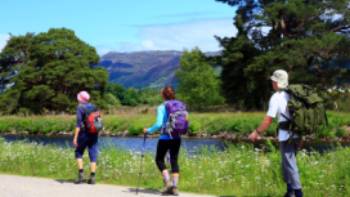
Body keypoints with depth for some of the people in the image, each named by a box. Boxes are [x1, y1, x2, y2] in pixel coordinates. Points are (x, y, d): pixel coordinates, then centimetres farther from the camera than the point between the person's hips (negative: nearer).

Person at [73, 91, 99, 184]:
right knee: (93, 155, 6)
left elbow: (78, 123, -15)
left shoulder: (80, 108, -8)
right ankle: (92, 177, 3)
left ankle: (81, 173, 1)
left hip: (84, 133, -5)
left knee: (79, 153, 12)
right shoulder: (93, 107, 9)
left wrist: (75, 137, -15)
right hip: (94, 134, 5)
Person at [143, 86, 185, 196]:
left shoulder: (161, 108, -10)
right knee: (174, 161, 10)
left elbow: (159, 124, -19)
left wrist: (149, 130, -5)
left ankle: (167, 182, -2)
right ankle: (174, 187, 6)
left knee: (159, 160, 13)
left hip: (165, 138, -4)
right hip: (177, 138, 4)